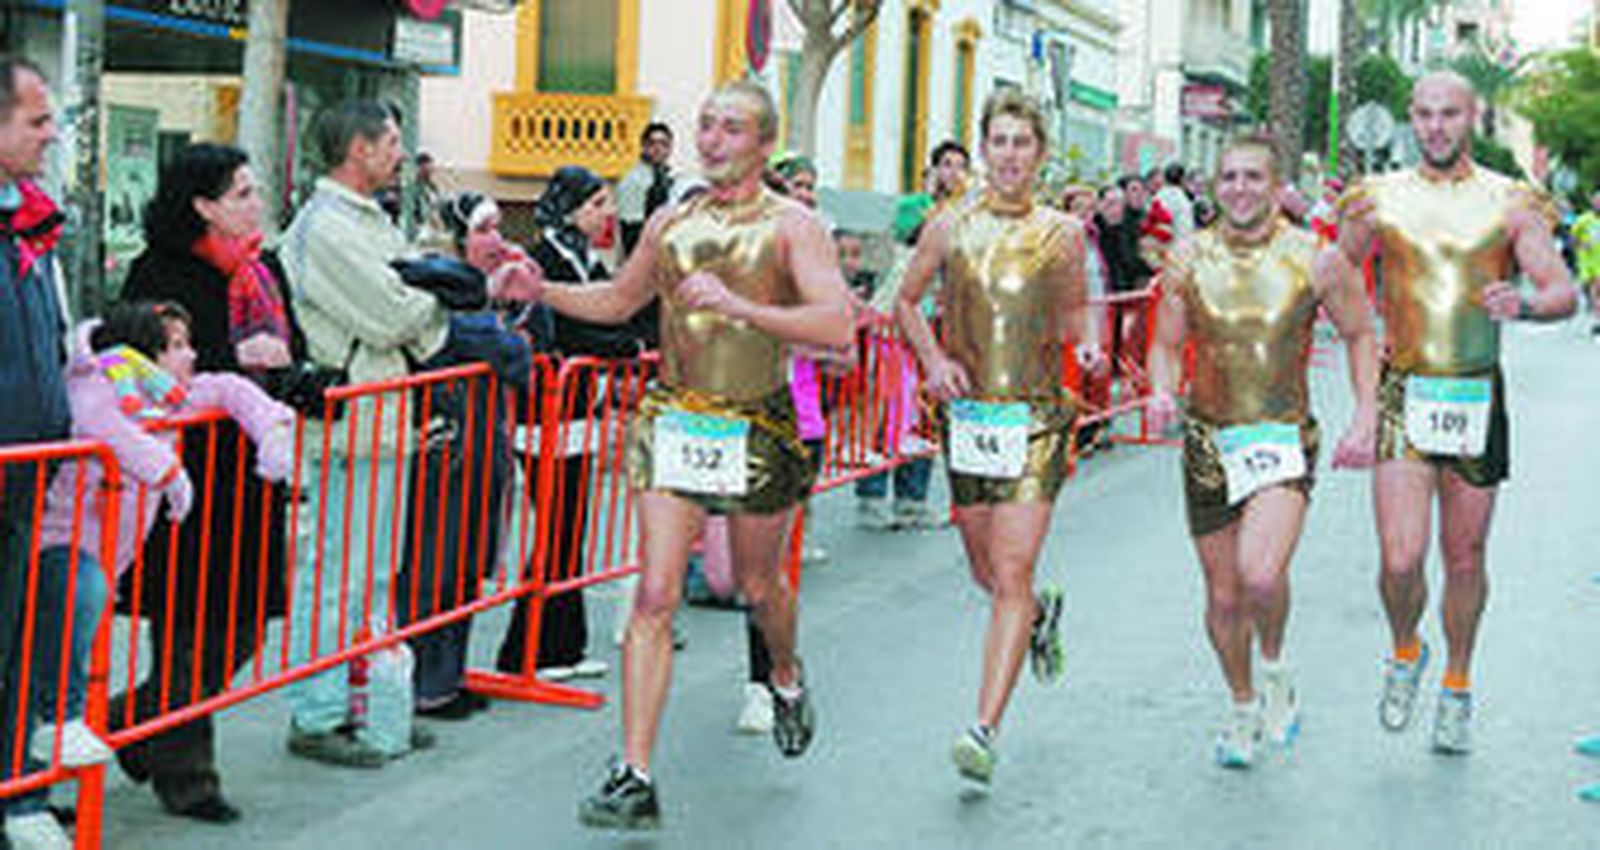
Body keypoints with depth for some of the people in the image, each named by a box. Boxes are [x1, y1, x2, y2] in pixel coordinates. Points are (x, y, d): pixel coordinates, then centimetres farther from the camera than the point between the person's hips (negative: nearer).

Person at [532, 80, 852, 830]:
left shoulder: (791, 226, -7)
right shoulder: (670, 224, 7)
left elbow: (837, 326, -19)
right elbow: (619, 300, 23)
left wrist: (740, 306, -30)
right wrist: (541, 291, 7)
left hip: (757, 430, -2)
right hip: (672, 421, 3)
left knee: (758, 586, 16)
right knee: (654, 597, -7)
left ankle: (787, 679, 51)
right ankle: (634, 778, -7)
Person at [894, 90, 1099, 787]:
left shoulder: (1061, 234, 2)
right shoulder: (951, 227, 2)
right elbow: (906, 301, 14)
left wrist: (1084, 345, -6)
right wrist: (932, 358, -2)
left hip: (1037, 419, -2)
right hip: (968, 416, 2)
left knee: (1011, 576, -12)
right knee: (986, 573, 15)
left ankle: (984, 729, -13)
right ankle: (1042, 614, 50)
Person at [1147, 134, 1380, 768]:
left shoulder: (1314, 260, -5)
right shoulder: (1188, 260, 1)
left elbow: (1360, 335, 8)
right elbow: (1166, 344, 10)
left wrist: (1366, 418, -2)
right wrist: (1162, 392, -11)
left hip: (1284, 438, -3)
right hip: (1209, 443, 3)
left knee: (1261, 576, -25)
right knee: (1223, 596, 10)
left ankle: (1275, 666, 7)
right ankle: (1244, 706, 35)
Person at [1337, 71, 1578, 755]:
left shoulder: (1508, 204, 2)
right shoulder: (1378, 199, 5)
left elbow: (1564, 291, -3)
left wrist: (1524, 303, -23)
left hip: (1477, 397, 1)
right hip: (1402, 393, 0)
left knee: (1464, 558, 10)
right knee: (1401, 560, -10)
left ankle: (1457, 686, 31)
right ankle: (1404, 653, 21)